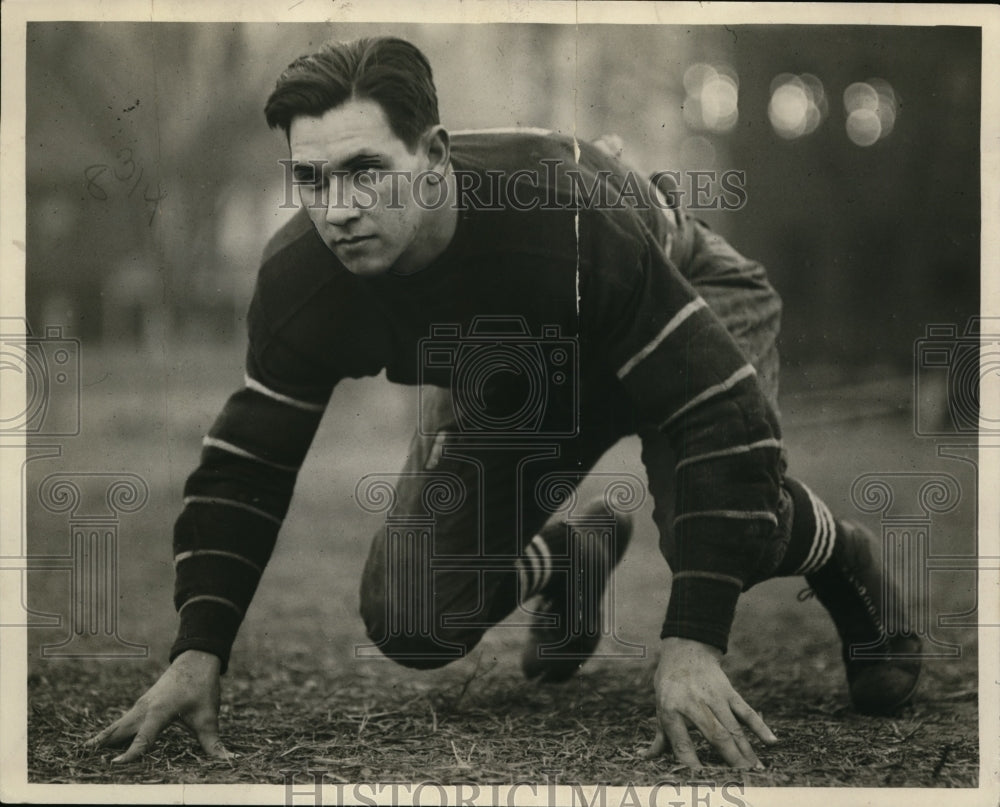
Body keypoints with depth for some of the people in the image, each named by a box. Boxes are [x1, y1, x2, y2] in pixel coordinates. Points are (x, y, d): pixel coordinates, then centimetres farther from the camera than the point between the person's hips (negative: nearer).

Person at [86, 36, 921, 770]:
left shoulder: (568, 217, -43)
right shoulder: (299, 277, -29)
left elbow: (723, 419, -42)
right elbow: (246, 463, -16)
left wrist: (693, 644, -47)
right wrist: (199, 652, -26)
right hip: (506, 375, 5)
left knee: (720, 509, -37)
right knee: (408, 622, -8)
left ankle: (843, 561, 1)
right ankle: (576, 555, 26)